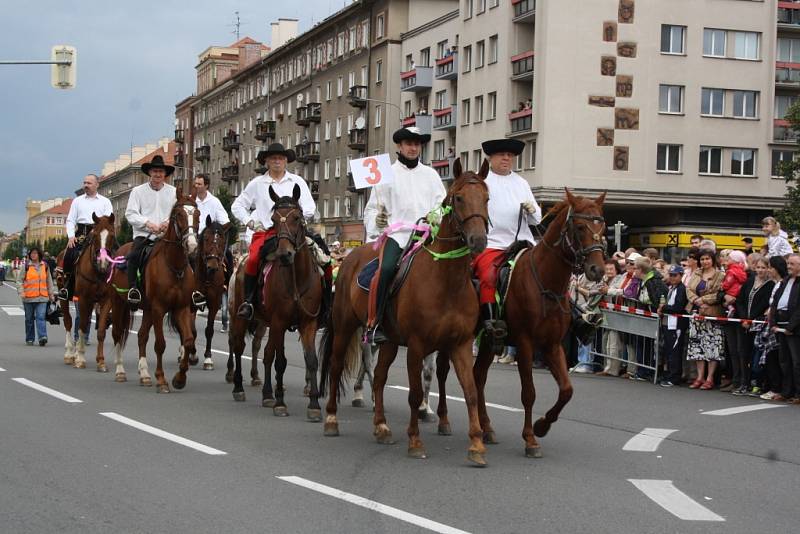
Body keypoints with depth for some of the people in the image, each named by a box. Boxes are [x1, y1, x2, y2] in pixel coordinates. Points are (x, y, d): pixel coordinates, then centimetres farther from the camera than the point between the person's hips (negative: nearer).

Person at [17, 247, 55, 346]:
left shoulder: (45, 266, 8)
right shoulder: (25, 266, 2)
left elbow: (49, 281, 16)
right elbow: (19, 280, 2)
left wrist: (51, 294, 14)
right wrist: (21, 292, -11)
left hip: (42, 297, 0)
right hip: (28, 297, 0)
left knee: (41, 317, -12)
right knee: (29, 319, 9)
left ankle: (42, 337, -21)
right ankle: (29, 339, 19)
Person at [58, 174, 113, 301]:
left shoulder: (105, 201, 14)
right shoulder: (77, 201, 18)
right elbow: (70, 220, 12)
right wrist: (71, 236, -4)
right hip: (81, 233, 1)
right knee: (69, 256, -18)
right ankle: (66, 288, -10)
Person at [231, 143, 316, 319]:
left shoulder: (297, 182, 14)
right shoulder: (257, 183, 16)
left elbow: (310, 208, 8)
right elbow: (237, 206, 20)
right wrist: (250, 221, 6)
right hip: (264, 231, 0)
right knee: (253, 259, -26)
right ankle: (248, 300, -18)